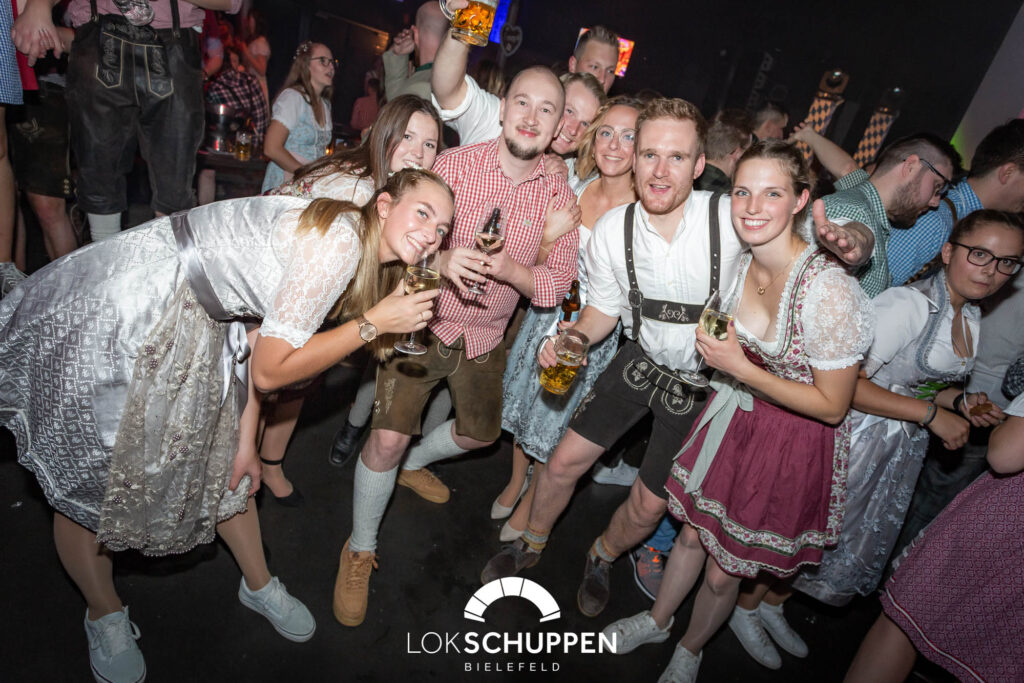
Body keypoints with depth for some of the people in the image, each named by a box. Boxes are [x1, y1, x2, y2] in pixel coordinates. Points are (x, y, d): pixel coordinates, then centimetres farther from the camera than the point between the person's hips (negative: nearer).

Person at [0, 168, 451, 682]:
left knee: (219, 460, 18)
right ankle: (105, 616, 37)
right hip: (107, 317, -9)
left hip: (189, 326, 9)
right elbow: (272, 368, -23)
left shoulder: (365, 258, 4)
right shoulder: (340, 237, -26)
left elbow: (261, 344, 7)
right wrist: (372, 323, -21)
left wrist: (245, 441, 8)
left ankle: (259, 585, 40)